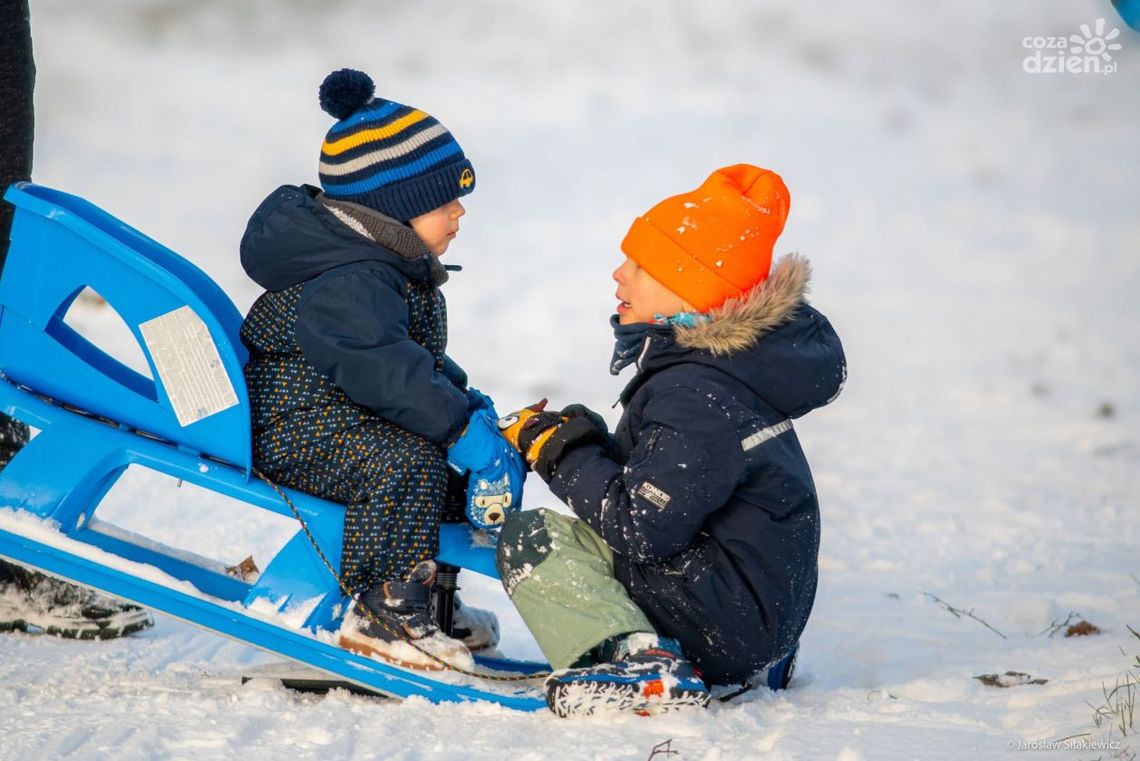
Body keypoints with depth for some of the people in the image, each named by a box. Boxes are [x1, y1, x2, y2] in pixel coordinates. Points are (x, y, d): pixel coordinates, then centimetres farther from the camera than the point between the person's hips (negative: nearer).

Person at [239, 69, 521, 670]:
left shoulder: (397, 270, 12)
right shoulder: (348, 283, -25)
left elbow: (426, 359, 23)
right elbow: (382, 369, -36)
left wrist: (471, 404, 8)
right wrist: (465, 428, -35)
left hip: (343, 418, 11)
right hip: (295, 431, -11)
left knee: (468, 454, 16)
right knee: (407, 462, -33)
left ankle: (427, 594, 25)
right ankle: (382, 613, -24)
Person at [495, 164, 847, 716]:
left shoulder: (696, 395, -23)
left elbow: (643, 528, -25)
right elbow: (651, 476, 13)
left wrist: (560, 452, -15)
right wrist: (583, 440, -3)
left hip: (728, 624, -10)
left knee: (530, 538, -11)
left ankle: (639, 666, -27)